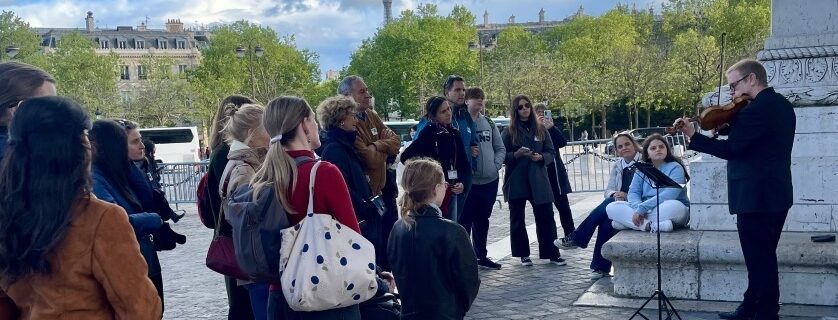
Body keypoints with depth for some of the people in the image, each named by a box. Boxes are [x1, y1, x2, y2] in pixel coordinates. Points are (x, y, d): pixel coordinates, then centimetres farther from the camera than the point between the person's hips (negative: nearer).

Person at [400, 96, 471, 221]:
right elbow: (406, 157, -17)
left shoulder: (454, 133, 8)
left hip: (452, 192, 6)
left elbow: (464, 163, 10)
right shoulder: (428, 133, -10)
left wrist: (463, 183, -8)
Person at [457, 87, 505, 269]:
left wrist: (496, 165, 0)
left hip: (490, 180, 6)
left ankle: (481, 255, 28)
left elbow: (500, 148, 15)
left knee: (483, 221, 17)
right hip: (468, 181, -6)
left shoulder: (489, 123, 11)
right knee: (465, 221, -3)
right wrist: (467, 152, -20)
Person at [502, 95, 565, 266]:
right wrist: (516, 155, -19)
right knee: (517, 219, 5)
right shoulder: (508, 132, 1)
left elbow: (551, 153, 7)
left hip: (538, 180, 1)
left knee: (546, 217, 1)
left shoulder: (540, 129, 7)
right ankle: (523, 254, 17)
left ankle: (552, 253, 10)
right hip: (516, 181, -1)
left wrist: (541, 157, -13)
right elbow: (502, 156, -1)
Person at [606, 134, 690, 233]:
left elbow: (669, 195, -18)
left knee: (675, 206, -39)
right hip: (643, 213, 5)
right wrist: (638, 208, -22)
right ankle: (651, 226, -33)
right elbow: (633, 193, 3)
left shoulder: (675, 167, -3)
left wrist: (642, 208, -25)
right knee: (612, 207, -16)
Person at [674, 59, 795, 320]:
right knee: (763, 257, 18)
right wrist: (731, 122, 3)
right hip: (775, 193, 10)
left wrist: (692, 136, -16)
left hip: (756, 196, -10)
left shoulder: (757, 110, -21)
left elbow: (730, 149, -22)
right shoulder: (781, 105, 11)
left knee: (760, 259, -1)